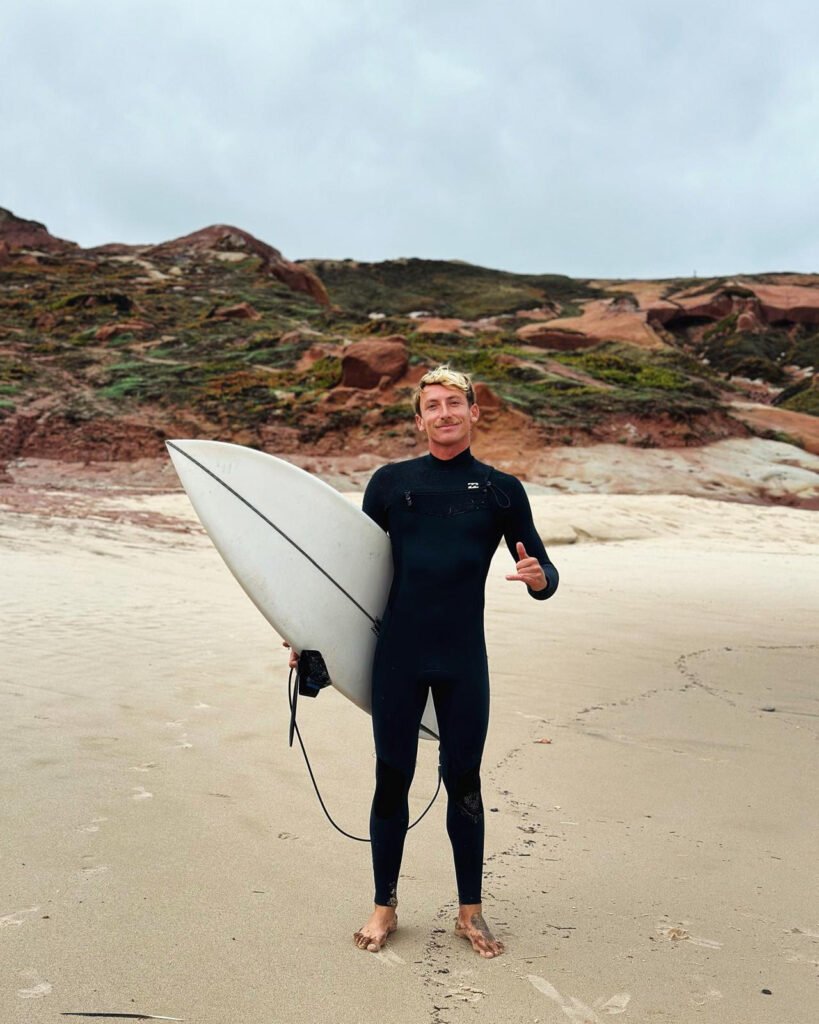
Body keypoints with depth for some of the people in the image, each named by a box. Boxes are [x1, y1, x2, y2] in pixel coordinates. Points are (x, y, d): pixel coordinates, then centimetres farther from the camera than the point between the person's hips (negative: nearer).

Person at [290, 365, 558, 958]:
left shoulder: (501, 490, 5)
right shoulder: (391, 482, 4)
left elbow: (545, 573, 5)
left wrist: (538, 578, -19)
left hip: (464, 660, 0)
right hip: (398, 655, 0)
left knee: (464, 783, 9)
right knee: (392, 780, 8)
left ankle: (470, 911, 26)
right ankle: (384, 907, 26)